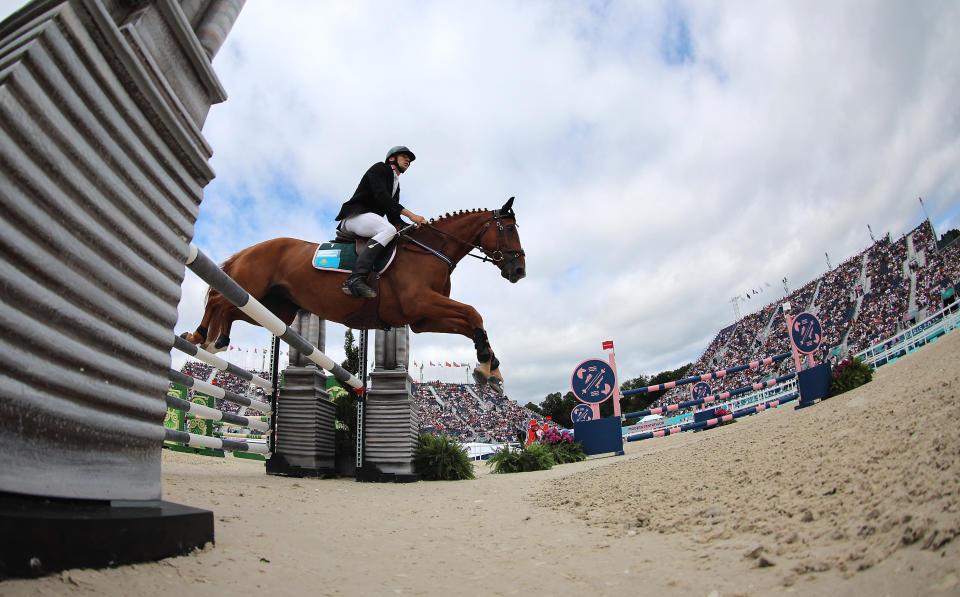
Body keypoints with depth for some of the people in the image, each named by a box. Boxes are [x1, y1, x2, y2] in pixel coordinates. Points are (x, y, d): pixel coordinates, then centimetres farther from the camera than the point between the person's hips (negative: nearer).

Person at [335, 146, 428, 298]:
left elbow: (393, 216, 19)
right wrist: (410, 214, -21)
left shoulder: (396, 185, 26)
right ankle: (355, 279, -46)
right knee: (388, 229, -34)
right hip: (355, 215, -9)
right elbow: (381, 196, -16)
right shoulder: (379, 168, 2)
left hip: (370, 219, 9)